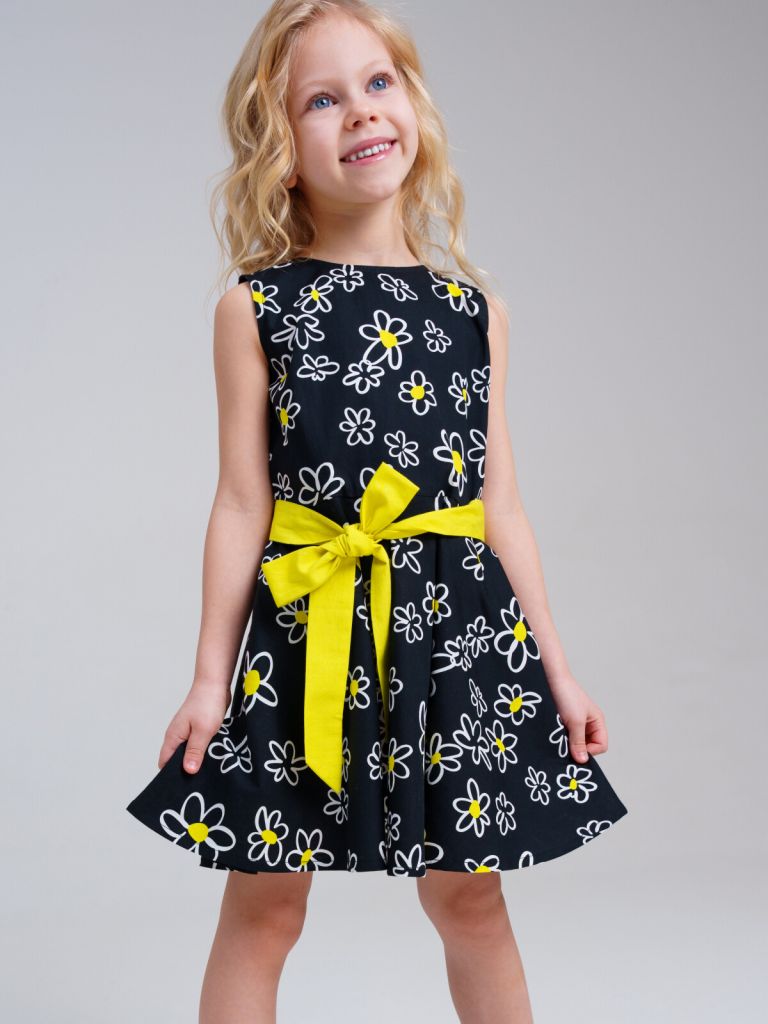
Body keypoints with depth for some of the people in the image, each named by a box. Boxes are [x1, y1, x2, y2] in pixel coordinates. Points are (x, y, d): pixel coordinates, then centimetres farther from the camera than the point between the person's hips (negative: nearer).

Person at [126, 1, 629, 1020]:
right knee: (263, 901, 7)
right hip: (305, 627, -1)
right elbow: (243, 503, -1)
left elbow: (500, 502, 8)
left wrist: (555, 665, 8)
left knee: (469, 893, 12)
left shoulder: (475, 310, 5)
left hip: (458, 621, 2)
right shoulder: (253, 310, -1)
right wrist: (211, 675, -2)